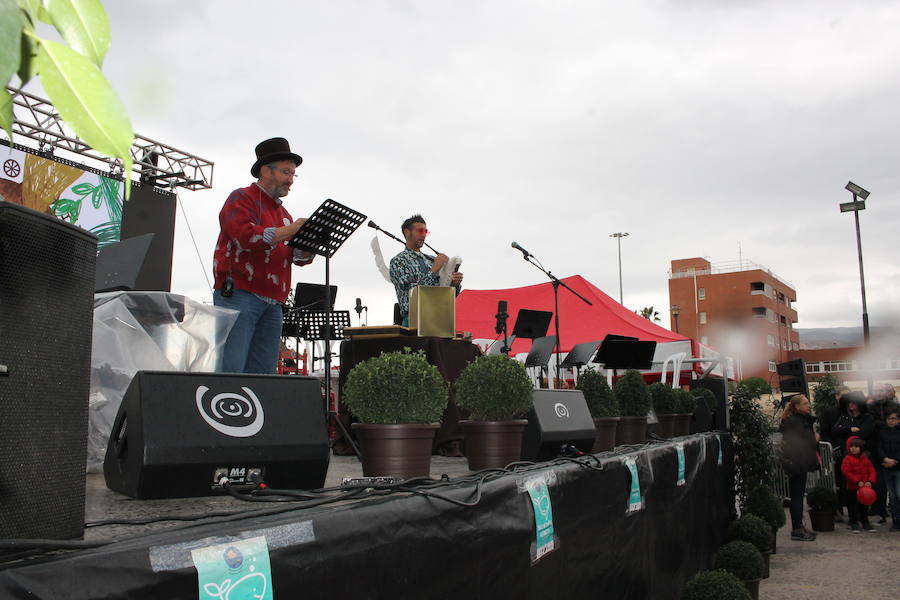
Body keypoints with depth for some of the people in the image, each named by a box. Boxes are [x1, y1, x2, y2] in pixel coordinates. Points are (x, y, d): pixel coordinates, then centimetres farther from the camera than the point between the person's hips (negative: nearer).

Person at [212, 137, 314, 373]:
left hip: (272, 303, 8)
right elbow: (245, 235, -16)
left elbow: (299, 257, 18)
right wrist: (289, 231, -13)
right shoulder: (242, 199, 4)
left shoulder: (283, 212, 26)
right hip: (239, 295, -7)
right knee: (230, 369, -13)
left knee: (264, 374, 3)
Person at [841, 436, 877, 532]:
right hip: (852, 488, -4)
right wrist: (857, 481, -21)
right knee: (852, 506, 2)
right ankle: (854, 524, 11)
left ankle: (865, 522, 26)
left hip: (865, 488, 4)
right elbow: (846, 472, -16)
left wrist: (870, 481, -12)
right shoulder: (847, 459, -9)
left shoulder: (865, 459, 5)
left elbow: (871, 470, 4)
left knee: (864, 506, 14)